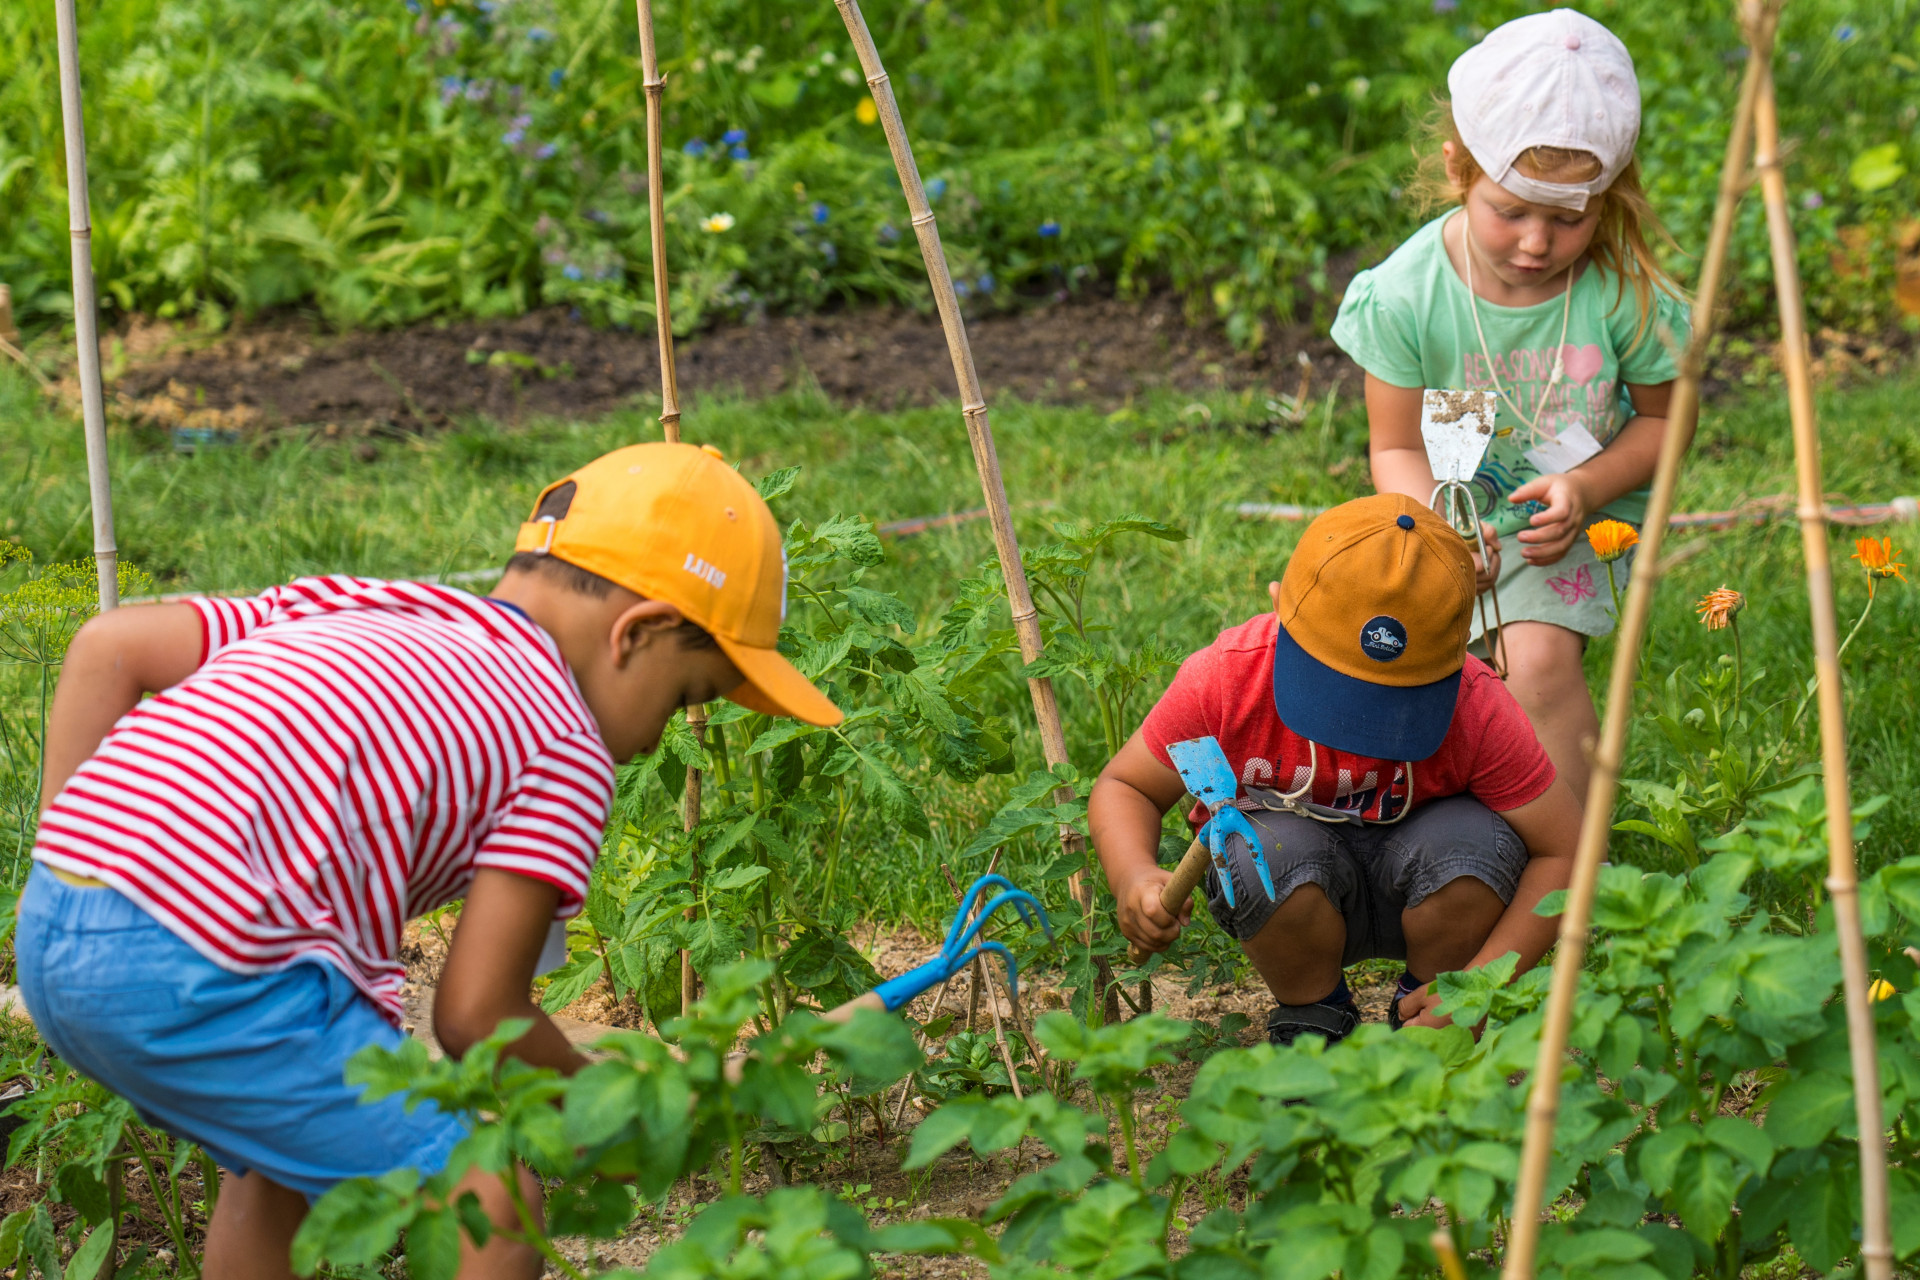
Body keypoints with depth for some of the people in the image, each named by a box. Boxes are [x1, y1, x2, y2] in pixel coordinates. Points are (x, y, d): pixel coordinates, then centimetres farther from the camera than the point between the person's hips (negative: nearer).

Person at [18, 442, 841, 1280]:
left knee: (287, 1152, 32)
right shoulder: (569, 751, 3)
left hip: (53, 929, 9)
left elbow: (106, 648, 19)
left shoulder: (353, 612, 23)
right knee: (493, 1197, -1)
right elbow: (476, 1014, -1)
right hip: (197, 974, -9)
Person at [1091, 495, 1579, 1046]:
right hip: (1289, 897, 0)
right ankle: (1314, 1023, -4)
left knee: (1474, 839, -33)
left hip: (1414, 896, 1)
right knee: (1270, 850, -36)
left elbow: (1566, 852, -20)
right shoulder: (1225, 680, -26)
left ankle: (1423, 1037, -4)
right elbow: (1122, 787, -12)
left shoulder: (1477, 711, -27)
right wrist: (1135, 877, -36)